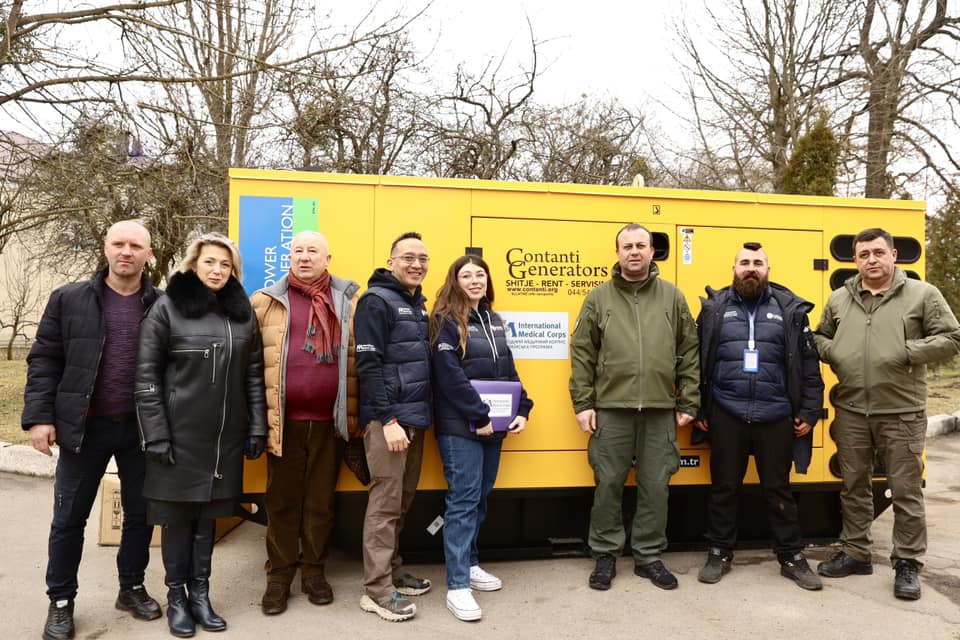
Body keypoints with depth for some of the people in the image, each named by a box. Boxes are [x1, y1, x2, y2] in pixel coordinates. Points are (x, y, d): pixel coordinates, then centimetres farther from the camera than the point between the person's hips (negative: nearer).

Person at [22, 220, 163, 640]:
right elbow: (44, 360, 1)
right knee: (69, 517, 9)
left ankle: (132, 588, 32)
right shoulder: (68, 300, 0)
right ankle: (61, 600, 27)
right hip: (84, 426, 0)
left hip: (142, 428, 1)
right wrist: (39, 416, -7)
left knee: (141, 514, 13)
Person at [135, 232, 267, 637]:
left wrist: (257, 428, 3)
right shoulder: (168, 308, -5)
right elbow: (146, 376, -7)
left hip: (226, 436, 3)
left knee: (208, 516, 12)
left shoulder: (242, 312, 7)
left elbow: (254, 374, 7)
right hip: (180, 434, -3)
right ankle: (176, 597, 23)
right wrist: (156, 436, -11)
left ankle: (200, 594, 25)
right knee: (178, 516, 7)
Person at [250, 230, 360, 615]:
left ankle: (314, 571, 27)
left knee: (321, 499, 12)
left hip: (329, 419, 1)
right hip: (283, 419, 0)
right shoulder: (266, 302, 3)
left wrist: (355, 412, 0)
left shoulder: (350, 301, 4)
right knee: (282, 500, 9)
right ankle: (279, 575, 23)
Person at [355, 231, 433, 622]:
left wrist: (417, 414, 11)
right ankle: (377, 590, 7)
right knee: (386, 503, -3)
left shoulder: (417, 303, 16)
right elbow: (368, 367, -16)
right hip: (387, 418, -8)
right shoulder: (377, 301, -9)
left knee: (403, 501, 14)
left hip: (414, 416, 8)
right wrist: (388, 419, -20)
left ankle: (392, 572, 27)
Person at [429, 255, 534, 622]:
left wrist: (522, 409, 3)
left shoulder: (494, 321, 14)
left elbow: (508, 372, 15)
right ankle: (457, 586, -2)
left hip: (494, 424, 7)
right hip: (460, 426, -7)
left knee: (481, 497, 14)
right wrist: (480, 417, -19)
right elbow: (450, 377, -16)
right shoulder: (446, 321, -7)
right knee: (463, 500, -7)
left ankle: (469, 564, 29)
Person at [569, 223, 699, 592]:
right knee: (608, 484, 6)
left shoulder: (673, 297, 7)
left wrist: (688, 403, 3)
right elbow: (581, 354, 3)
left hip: (661, 410, 1)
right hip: (611, 409, -1)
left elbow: (689, 354, 8)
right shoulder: (599, 298, 4)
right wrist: (583, 404, -2)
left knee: (656, 486, 9)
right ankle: (605, 555, 23)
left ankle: (649, 557, 25)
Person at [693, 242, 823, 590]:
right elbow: (696, 361, 5)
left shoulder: (790, 310, 5)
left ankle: (792, 558, 24)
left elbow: (809, 365, 6)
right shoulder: (714, 308, 4)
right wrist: (697, 410, 2)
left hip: (775, 417, 0)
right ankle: (719, 553, 24)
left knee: (778, 489, 10)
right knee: (724, 487, 10)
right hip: (726, 415, 0)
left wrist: (809, 412, 1)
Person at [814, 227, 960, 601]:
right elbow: (819, 337, 20)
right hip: (851, 411, 4)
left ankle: (907, 564, 17)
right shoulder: (839, 299, 8)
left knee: (906, 490, 3)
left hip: (902, 414, -3)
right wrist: (833, 354, -1)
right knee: (854, 486, 13)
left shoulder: (923, 295, -2)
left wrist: (908, 352, -15)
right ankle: (855, 553, 27)